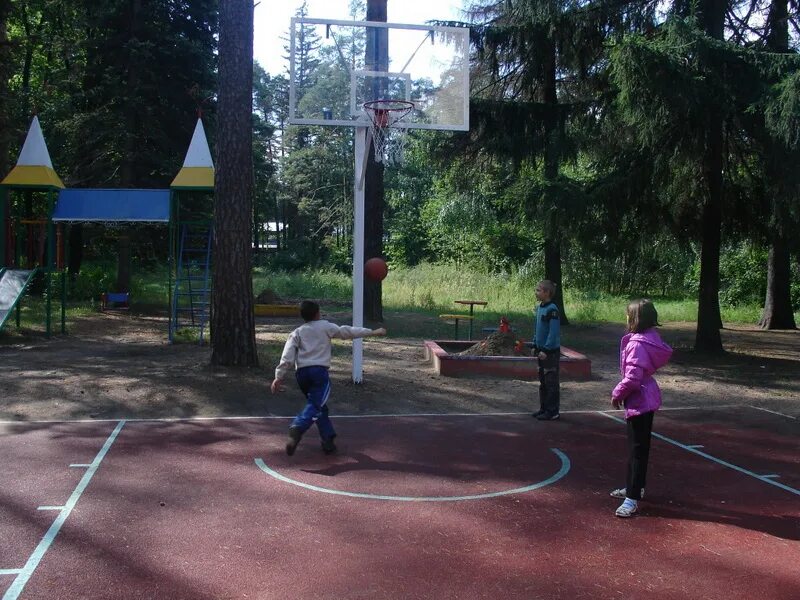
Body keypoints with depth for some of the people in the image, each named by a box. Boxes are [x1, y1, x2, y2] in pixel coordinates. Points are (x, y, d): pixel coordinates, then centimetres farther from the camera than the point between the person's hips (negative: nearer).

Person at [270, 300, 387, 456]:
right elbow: (348, 331, 13)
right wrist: (372, 332, 21)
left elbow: (287, 357, 3)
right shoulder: (326, 327, 9)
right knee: (315, 405, -15)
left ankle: (328, 440, 17)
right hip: (319, 371, -4)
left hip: (301, 373, 4)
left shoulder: (297, 333, 14)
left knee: (319, 406, 18)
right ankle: (297, 429, -42)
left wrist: (279, 377, 1)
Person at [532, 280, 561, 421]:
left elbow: (554, 332, -21)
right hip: (542, 351, 9)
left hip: (551, 351, -9)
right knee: (542, 381, 15)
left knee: (551, 382, -2)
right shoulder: (540, 308, 9)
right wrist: (535, 346, 15)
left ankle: (552, 411, 4)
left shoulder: (552, 309, -17)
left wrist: (546, 350, -21)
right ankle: (544, 408, 24)